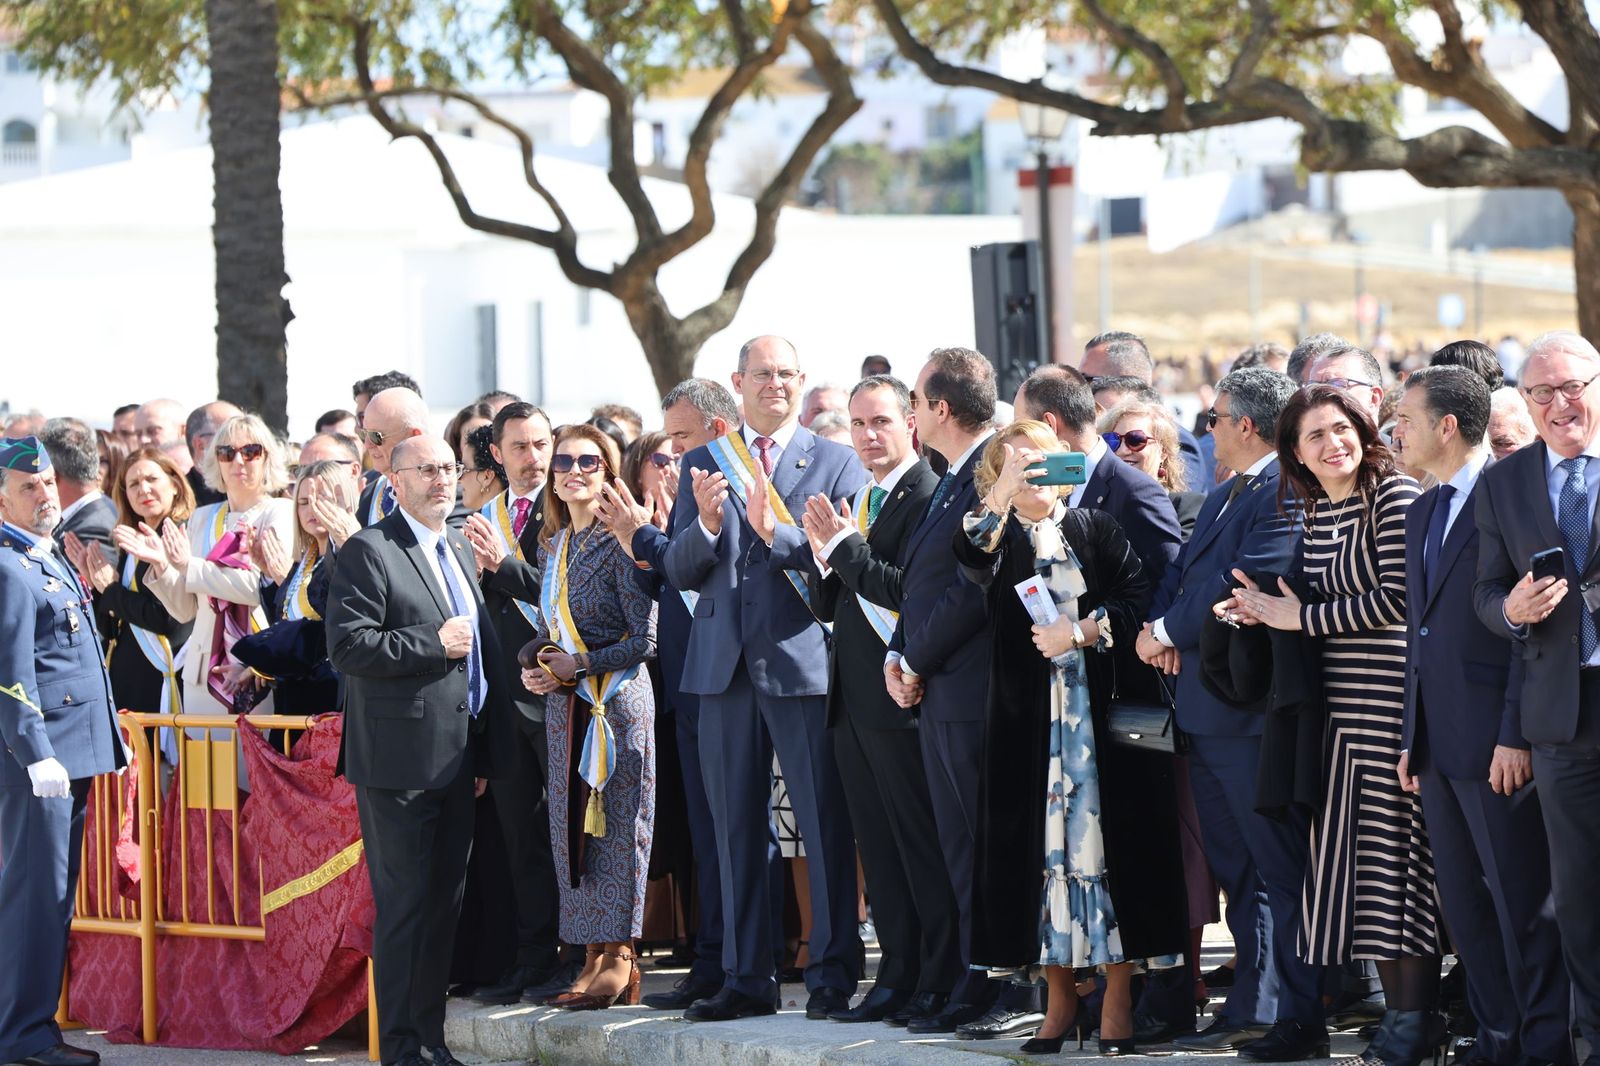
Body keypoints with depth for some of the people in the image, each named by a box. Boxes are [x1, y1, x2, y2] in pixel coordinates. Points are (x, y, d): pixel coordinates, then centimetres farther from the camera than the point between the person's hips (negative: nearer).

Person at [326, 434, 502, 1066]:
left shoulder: (462, 552, 17)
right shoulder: (369, 552, -8)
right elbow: (346, 646, -18)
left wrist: (483, 751, 19)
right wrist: (432, 643, -19)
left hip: (457, 757, 8)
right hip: (400, 759, -8)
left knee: (444, 902, 11)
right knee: (403, 904, -4)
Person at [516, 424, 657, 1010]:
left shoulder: (620, 542, -9)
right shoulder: (551, 544, 14)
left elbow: (645, 639, -12)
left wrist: (578, 666, -14)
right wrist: (537, 669, 4)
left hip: (617, 697, -8)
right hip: (565, 703, 8)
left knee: (616, 823, -6)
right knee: (572, 824, 6)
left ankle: (619, 958, -3)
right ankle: (596, 956, 10)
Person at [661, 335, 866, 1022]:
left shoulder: (836, 463, 4)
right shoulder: (705, 465, 13)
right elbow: (679, 573, 8)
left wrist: (776, 532, -20)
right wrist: (706, 523, -11)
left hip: (805, 662, -3)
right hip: (726, 666, 3)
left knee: (825, 825, -3)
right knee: (736, 829, 8)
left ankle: (832, 976, 3)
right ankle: (746, 978, 13)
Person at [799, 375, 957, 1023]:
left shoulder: (926, 497, -11)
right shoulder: (856, 502, 17)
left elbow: (908, 592, -21)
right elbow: (829, 605, 17)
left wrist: (844, 545, -17)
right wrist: (823, 551, -1)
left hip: (899, 700, -9)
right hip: (852, 700, 9)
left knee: (923, 846, -5)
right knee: (879, 847, 11)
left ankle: (941, 985, -1)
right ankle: (898, 977, 16)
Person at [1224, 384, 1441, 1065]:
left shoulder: (1394, 496, -8)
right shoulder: (1309, 510, 15)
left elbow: (1398, 595, -14)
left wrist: (1303, 617, -9)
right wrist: (1269, 609, 2)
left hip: (1394, 702, -8)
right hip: (1340, 705, 8)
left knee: (1395, 849, -6)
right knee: (1352, 851, 6)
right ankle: (1395, 1009, 13)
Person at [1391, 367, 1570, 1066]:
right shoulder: (1423, 512, 17)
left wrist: (1516, 734, -18)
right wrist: (1412, 738, 17)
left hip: (1496, 744, -9)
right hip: (1439, 742, 9)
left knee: (1522, 900, -4)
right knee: (1463, 901, 11)